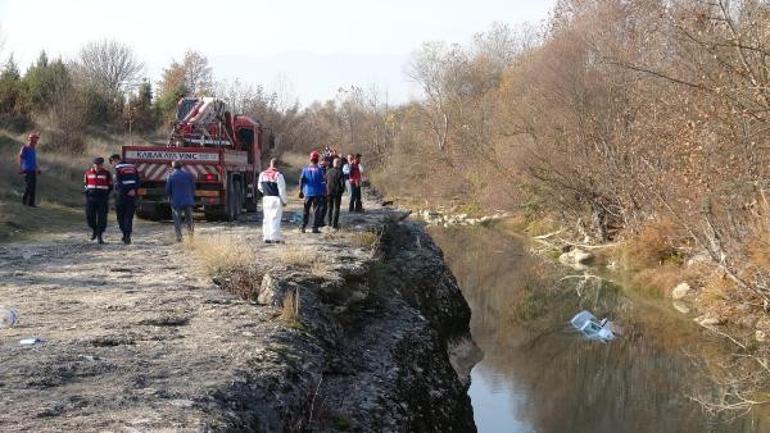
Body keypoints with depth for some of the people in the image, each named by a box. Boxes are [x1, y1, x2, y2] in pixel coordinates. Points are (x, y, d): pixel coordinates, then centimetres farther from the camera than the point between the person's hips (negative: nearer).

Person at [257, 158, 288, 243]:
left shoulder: (262, 174, 6)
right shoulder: (278, 175, -12)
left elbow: (260, 187, 15)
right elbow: (282, 189, -11)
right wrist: (284, 201, -1)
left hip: (266, 198, 5)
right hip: (276, 198, -5)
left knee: (266, 218, 10)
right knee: (275, 218, -2)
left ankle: (266, 237, 10)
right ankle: (275, 237, -3)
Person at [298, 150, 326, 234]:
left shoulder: (305, 168, 0)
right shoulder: (318, 169, -8)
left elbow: (301, 180, 1)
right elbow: (322, 182, -7)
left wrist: (301, 190, 8)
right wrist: (324, 192, 1)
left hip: (307, 193, 3)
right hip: (317, 193, -3)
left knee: (305, 210, 12)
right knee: (316, 210, 3)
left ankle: (303, 227, 12)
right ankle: (315, 227, 0)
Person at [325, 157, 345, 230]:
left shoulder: (328, 171, 1)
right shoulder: (339, 172, -13)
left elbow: (325, 181, 7)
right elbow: (342, 183, -13)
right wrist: (342, 191, 5)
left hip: (329, 192, 4)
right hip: (337, 193, -4)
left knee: (330, 208, 17)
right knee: (336, 209, 2)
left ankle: (330, 222, 25)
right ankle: (334, 224, -2)